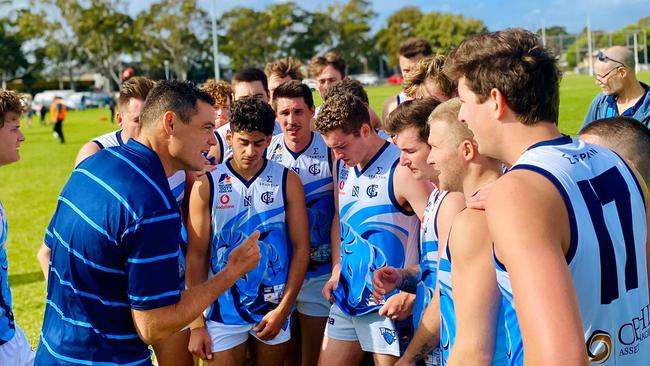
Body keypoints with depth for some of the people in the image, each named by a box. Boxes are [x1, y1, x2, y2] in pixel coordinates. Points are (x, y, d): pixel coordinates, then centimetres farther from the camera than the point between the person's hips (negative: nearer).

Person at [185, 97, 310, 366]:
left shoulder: (287, 181, -1)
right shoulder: (207, 184, -4)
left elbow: (301, 248, -1)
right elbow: (196, 256, -2)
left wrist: (283, 309, -8)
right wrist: (196, 324, -5)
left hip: (273, 309, 1)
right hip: (222, 311, -1)